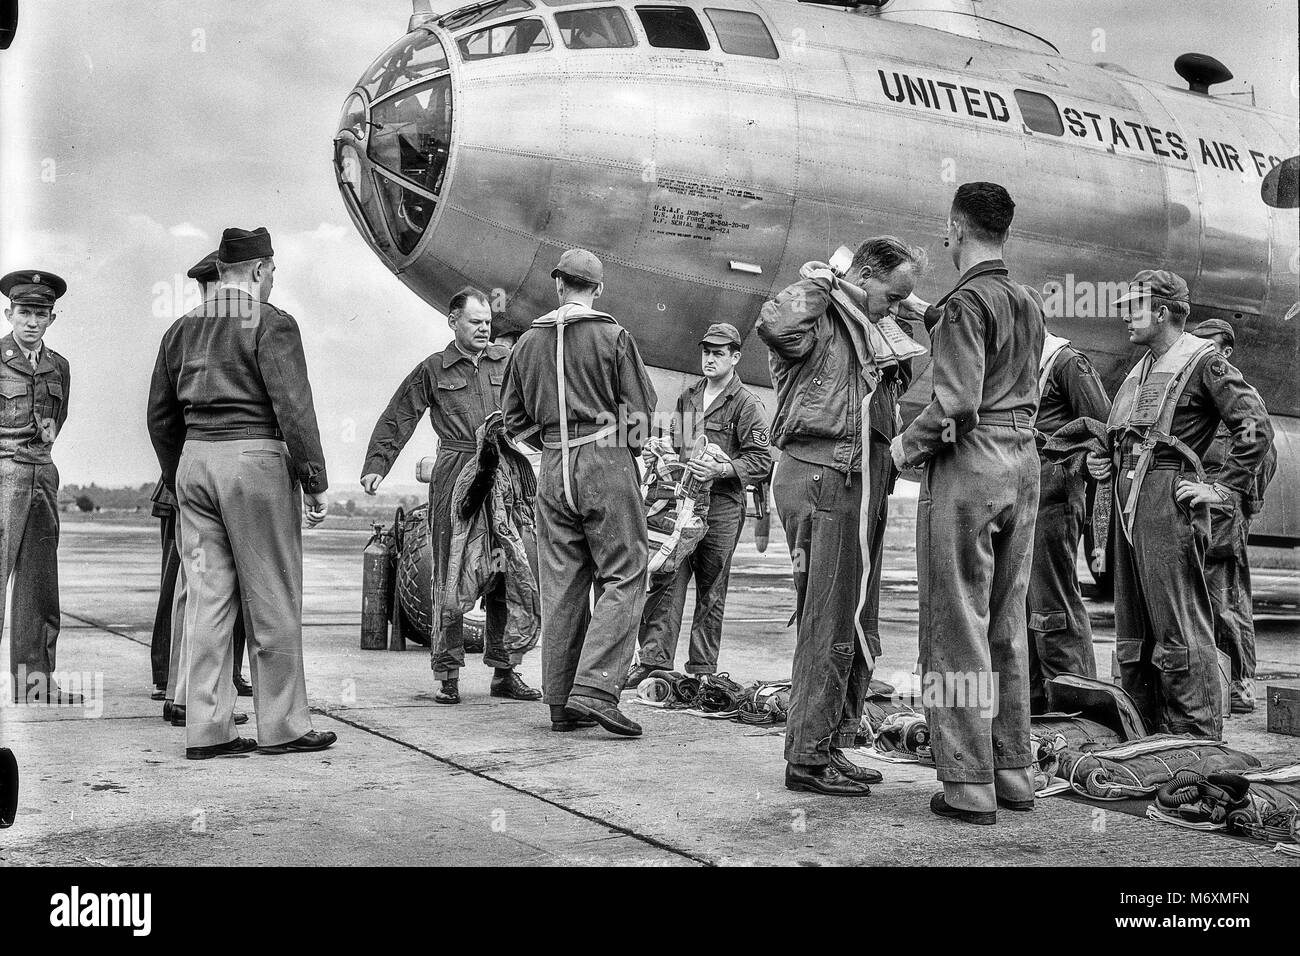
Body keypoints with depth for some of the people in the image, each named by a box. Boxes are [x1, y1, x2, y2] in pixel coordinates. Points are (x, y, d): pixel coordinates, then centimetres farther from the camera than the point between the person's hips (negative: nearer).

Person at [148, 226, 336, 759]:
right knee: (274, 601, 2)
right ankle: (282, 726, 9)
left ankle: (206, 730, 9)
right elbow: (294, 409, -13)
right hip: (255, 458, -6)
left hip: (194, 458, 6)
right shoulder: (271, 324, -7)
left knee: (206, 596, 7)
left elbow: (161, 415, 17)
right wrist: (315, 483, -9)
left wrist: (178, 482, 25)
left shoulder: (182, 328, 14)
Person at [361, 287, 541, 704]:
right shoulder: (433, 369, 9)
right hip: (454, 478, -2)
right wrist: (375, 465, 1)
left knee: (507, 576, 3)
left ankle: (505, 671, 12)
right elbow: (396, 419, 9)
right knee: (450, 576, 0)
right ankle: (447, 674, 6)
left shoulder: (508, 361, 14)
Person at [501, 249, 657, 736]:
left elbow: (514, 416, 14)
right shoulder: (612, 336, -3)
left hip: (553, 468, 5)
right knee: (623, 578, 0)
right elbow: (641, 407, -2)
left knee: (561, 586, 8)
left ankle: (562, 702, 12)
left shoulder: (528, 342, 10)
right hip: (607, 462, -5)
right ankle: (594, 690, -12)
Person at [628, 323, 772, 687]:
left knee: (711, 591, 2)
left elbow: (761, 461, -6)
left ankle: (702, 670, 8)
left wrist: (719, 470, -18)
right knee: (666, 581, -4)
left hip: (722, 506, -5)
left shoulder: (746, 404, -1)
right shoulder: (686, 398, 17)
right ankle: (654, 660, -2)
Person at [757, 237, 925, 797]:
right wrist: (817, 284, -14)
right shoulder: (816, 318, -5)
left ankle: (834, 749, 23)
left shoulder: (868, 329, 24)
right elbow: (774, 326, -31)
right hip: (821, 476, -10)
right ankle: (807, 759, -1)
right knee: (828, 624, -8)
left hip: (861, 483, 10)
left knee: (858, 630, 13)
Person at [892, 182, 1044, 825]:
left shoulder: (966, 300, -11)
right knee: (1006, 624, 14)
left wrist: (907, 444, -4)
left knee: (957, 625, -3)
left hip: (967, 464, -8)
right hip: (1024, 460, 8)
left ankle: (969, 784, -1)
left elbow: (956, 402, -20)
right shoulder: (1029, 302, 15)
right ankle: (1014, 772, 19)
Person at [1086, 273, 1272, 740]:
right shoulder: (1142, 366, 21)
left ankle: (1198, 741, -3)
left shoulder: (1203, 361, -5)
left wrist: (1222, 487, -14)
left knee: (1179, 630, -8)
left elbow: (1257, 426, -11)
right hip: (1128, 500, 9)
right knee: (1132, 631, 11)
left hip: (1169, 500, -9)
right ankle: (1145, 736, 20)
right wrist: (1104, 460, 15)